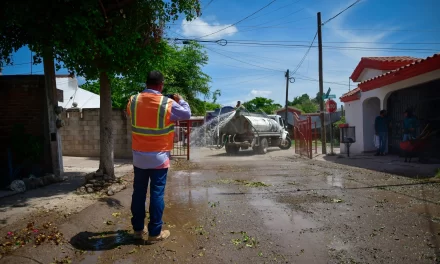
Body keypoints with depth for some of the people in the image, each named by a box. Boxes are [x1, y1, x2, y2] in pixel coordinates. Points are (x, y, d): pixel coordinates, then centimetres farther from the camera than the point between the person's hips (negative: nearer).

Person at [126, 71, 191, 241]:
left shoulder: (133, 101, -2)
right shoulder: (168, 104, -12)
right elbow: (187, 114, 2)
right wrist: (181, 100, 18)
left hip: (139, 157, 4)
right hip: (159, 158, -4)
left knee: (138, 192, 13)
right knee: (157, 194, 4)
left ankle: (138, 229, 25)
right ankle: (155, 232, 13)